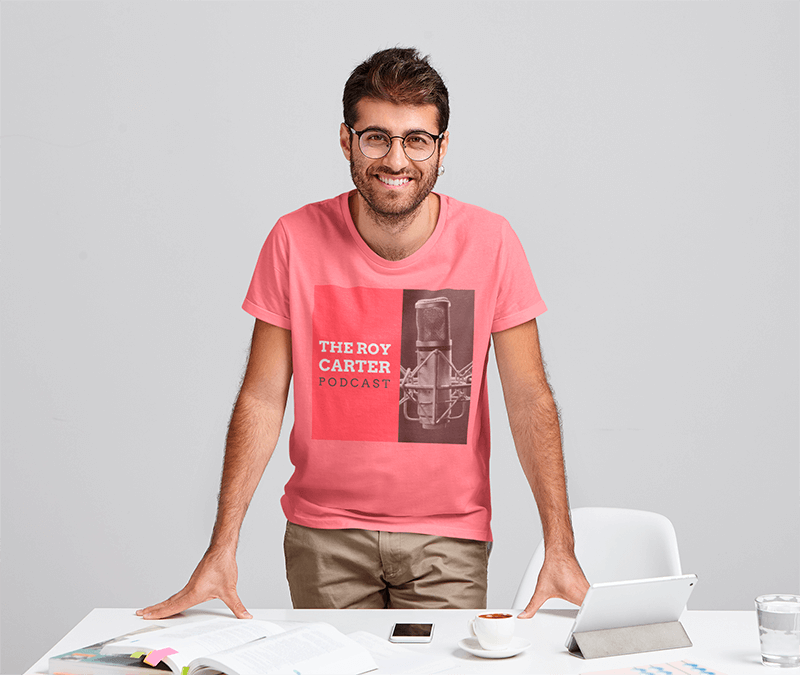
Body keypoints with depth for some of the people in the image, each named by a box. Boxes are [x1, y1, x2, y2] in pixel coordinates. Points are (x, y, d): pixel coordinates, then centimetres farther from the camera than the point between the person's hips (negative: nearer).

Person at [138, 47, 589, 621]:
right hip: (324, 534, 0)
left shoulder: (490, 243, -9)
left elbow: (529, 399, -5)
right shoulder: (296, 241, -8)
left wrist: (560, 549, -12)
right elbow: (263, 399, -5)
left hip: (449, 535, 0)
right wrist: (222, 548, -10)